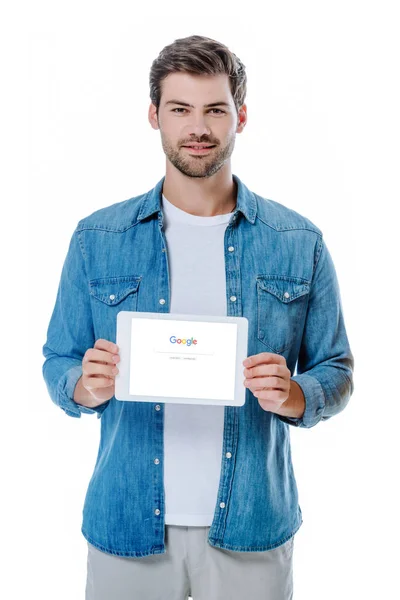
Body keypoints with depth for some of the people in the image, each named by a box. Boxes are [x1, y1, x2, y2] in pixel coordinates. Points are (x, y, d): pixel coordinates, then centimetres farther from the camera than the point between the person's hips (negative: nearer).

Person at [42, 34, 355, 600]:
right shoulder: (96, 238, 0)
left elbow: (337, 372, 2)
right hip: (127, 522, 1)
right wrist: (87, 386, -18)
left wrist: (294, 397, -18)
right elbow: (58, 364, 4)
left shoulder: (300, 243, -2)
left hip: (252, 525, 0)